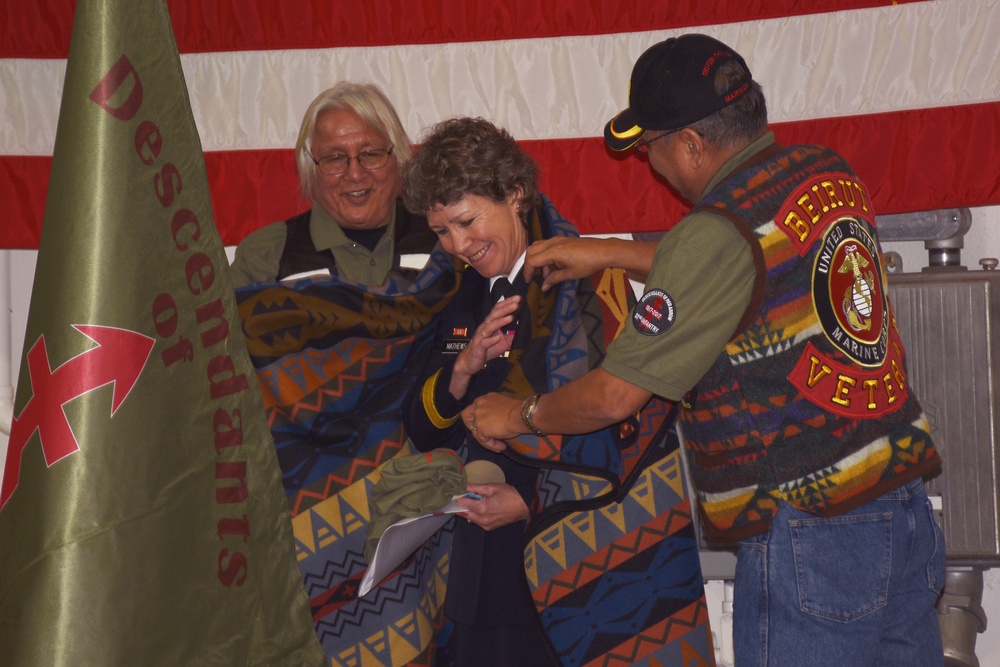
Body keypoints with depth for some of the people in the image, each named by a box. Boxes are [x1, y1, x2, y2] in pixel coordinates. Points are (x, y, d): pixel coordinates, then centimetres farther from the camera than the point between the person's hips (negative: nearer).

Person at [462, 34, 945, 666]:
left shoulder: (720, 231, -18)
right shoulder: (831, 175, 5)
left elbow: (613, 396, -14)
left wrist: (519, 415, 5)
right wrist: (610, 252, 22)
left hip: (809, 536, -8)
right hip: (908, 513, 8)